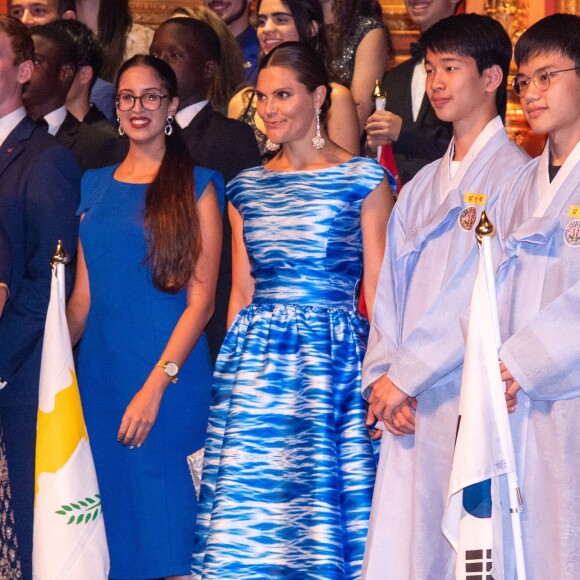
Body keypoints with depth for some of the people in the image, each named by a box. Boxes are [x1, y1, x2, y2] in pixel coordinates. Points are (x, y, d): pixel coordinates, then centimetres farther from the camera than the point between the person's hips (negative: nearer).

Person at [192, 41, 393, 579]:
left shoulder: (363, 181, 0)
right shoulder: (248, 188, 13)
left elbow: (378, 292, -2)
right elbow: (241, 293, 15)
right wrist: (231, 368, 8)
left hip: (332, 361, -4)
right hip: (255, 363, 4)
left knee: (322, 518, -2)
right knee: (247, 531, 1)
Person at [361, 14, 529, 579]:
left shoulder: (511, 173, -4)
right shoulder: (421, 187, 20)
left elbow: (481, 293, -12)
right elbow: (390, 288, 15)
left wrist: (404, 376, -10)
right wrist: (381, 376, 0)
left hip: (470, 399, -7)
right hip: (408, 404, 7)